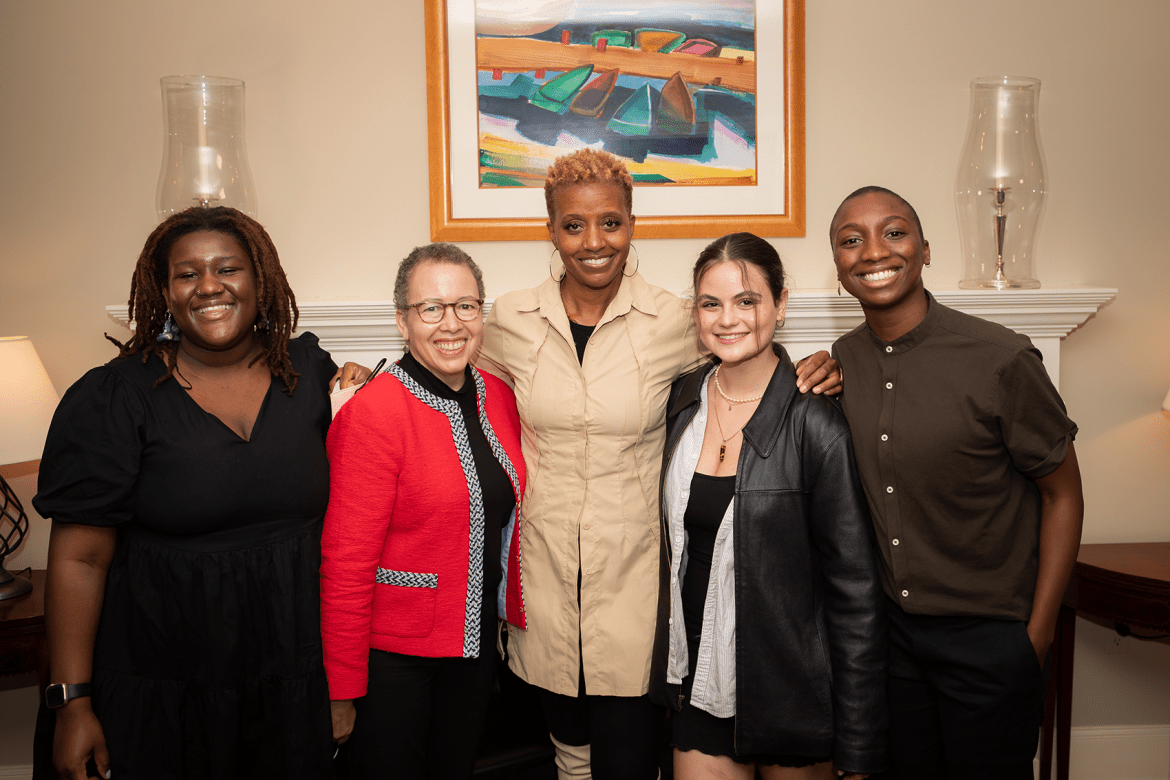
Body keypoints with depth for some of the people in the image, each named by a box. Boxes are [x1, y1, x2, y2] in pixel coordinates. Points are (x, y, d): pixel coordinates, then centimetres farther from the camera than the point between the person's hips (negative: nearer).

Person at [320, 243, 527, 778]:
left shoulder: (498, 398, 1)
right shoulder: (373, 414, -20)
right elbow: (346, 562, -19)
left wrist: (518, 614, 9)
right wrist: (341, 692, -15)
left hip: (476, 644, 6)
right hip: (392, 654, -6)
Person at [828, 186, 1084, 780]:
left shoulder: (1002, 361, -17)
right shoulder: (843, 360, -1)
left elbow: (1062, 494, -8)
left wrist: (1037, 635, -8)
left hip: (989, 639, -4)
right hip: (889, 629, 5)